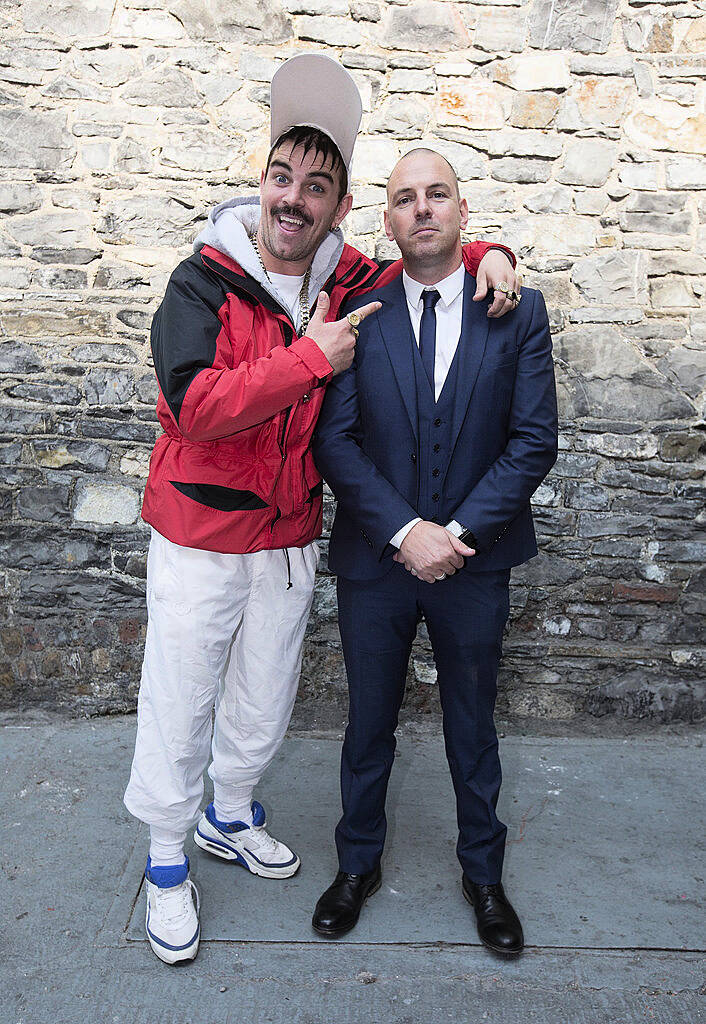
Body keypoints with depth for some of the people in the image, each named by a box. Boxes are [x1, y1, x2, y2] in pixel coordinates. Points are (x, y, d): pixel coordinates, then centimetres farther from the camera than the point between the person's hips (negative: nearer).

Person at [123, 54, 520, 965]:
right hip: (201, 538, -4)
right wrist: (311, 357, -25)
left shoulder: (351, 284, 0)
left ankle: (229, 816, 48)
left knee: (263, 702, 20)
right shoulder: (205, 280, -12)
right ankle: (166, 861, 35)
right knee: (179, 704, 9)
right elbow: (193, 401, -28)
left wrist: (488, 254, -4)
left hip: (291, 540, 4)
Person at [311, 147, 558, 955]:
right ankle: (359, 863, 40)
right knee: (369, 723, 16)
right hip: (374, 557, 0)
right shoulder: (357, 310, -3)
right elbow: (333, 439, -8)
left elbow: (534, 439, -6)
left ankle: (482, 871, 40)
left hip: (475, 562, 0)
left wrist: (461, 532, -14)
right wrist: (405, 531, -17)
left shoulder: (519, 309, -2)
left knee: (472, 726, 17)